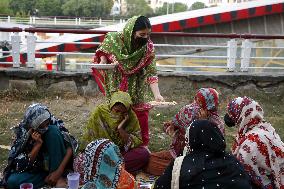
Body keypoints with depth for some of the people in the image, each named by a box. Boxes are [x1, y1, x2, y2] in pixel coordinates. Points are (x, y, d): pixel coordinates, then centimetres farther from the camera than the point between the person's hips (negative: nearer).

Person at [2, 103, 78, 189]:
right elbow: (25, 164, -19)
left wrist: (59, 171, -30)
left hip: (55, 160, 0)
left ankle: (59, 177, -19)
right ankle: (50, 177, -13)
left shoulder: (54, 123, -18)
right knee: (12, 181, -28)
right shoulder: (23, 133, -18)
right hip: (36, 169, 0)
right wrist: (38, 143, -31)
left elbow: (71, 146, -21)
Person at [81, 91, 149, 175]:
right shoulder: (99, 112, -15)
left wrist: (121, 130, -27)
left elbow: (137, 141, -14)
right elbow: (88, 139, -10)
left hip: (122, 151, 2)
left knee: (144, 153, -26)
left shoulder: (131, 116, -12)